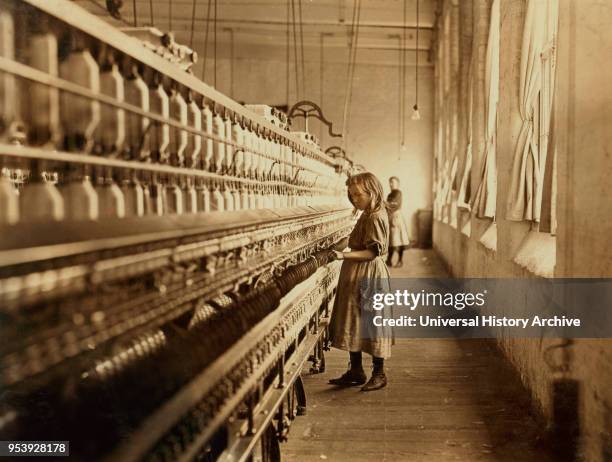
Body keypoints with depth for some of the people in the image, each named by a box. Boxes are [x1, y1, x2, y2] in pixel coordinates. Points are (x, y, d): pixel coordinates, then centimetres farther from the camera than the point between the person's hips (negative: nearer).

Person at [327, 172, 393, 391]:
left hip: (369, 277, -10)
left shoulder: (375, 218, -16)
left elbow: (373, 251, -22)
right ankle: (355, 371, 22)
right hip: (357, 277, 10)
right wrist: (345, 254, 14)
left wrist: (345, 255, -29)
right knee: (353, 323, 12)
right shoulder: (368, 216, 14)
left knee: (371, 323, -1)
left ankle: (379, 374, 10)